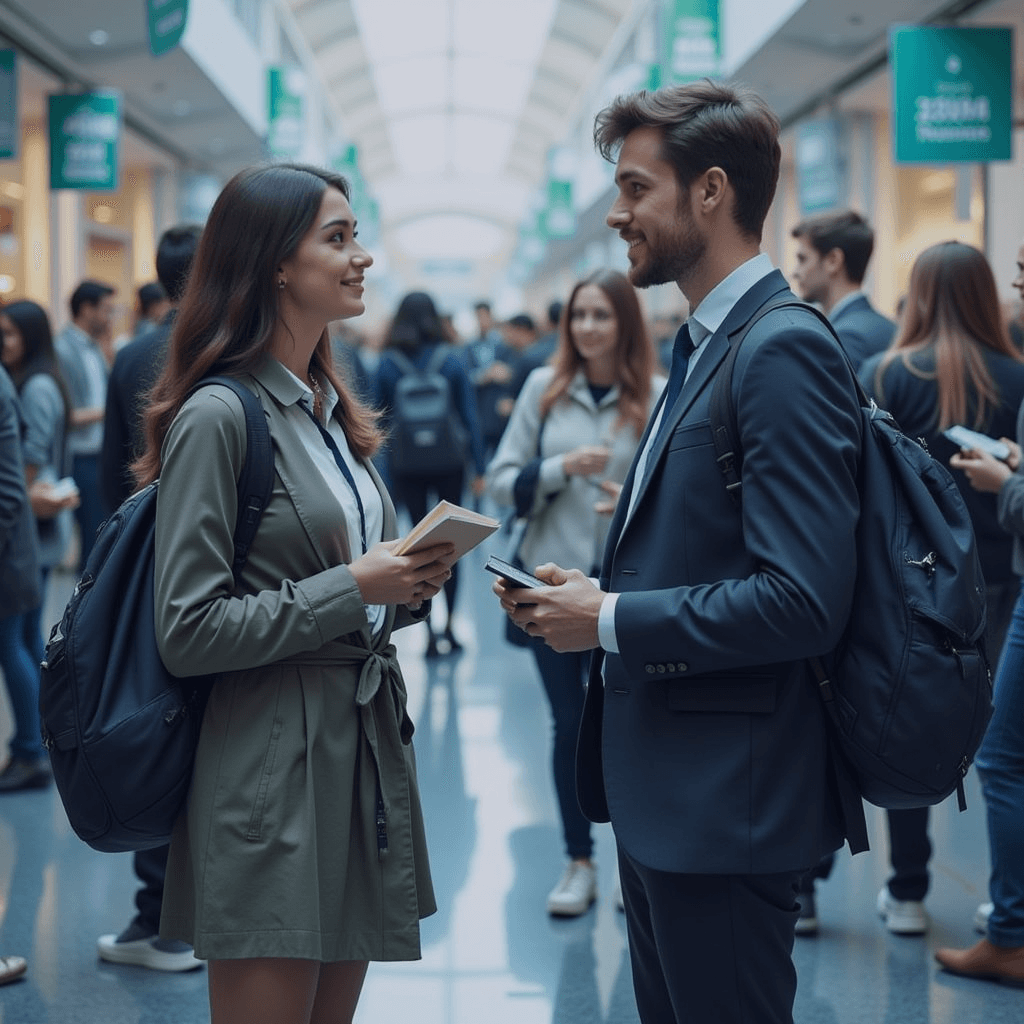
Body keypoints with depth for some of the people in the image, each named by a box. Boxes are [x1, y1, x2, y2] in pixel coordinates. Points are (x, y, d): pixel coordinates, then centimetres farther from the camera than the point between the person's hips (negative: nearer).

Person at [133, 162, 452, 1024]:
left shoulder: (329, 408, 13)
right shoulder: (217, 415, -14)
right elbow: (189, 632, -17)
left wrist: (408, 583, -1)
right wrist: (352, 586, -17)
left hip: (363, 748, 8)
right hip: (270, 771, -8)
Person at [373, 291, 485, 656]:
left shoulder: (386, 364, -3)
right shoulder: (450, 361, -3)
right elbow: (469, 417, -3)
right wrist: (479, 468, 1)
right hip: (449, 462, 0)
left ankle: (429, 631, 1)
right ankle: (449, 625, 14)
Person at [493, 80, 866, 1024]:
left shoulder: (783, 351, -18)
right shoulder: (708, 345, 13)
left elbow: (802, 600, -25)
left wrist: (612, 621, -17)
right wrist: (593, 593, 3)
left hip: (726, 796, -10)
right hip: (664, 784, 10)